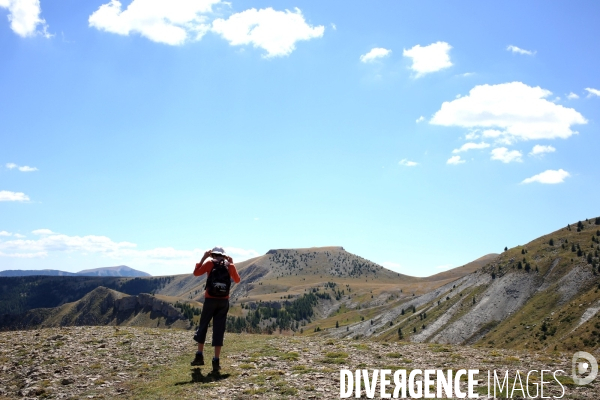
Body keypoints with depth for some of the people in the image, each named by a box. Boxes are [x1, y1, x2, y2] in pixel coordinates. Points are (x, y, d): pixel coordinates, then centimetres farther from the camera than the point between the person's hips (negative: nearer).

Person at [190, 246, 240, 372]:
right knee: (219, 330, 2)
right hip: (224, 301, 1)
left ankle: (199, 356, 18)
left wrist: (203, 258, 12)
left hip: (210, 299, -1)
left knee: (203, 326, 15)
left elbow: (196, 273, 10)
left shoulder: (210, 263, 1)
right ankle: (216, 361, 0)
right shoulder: (229, 265, 6)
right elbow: (237, 280, 19)